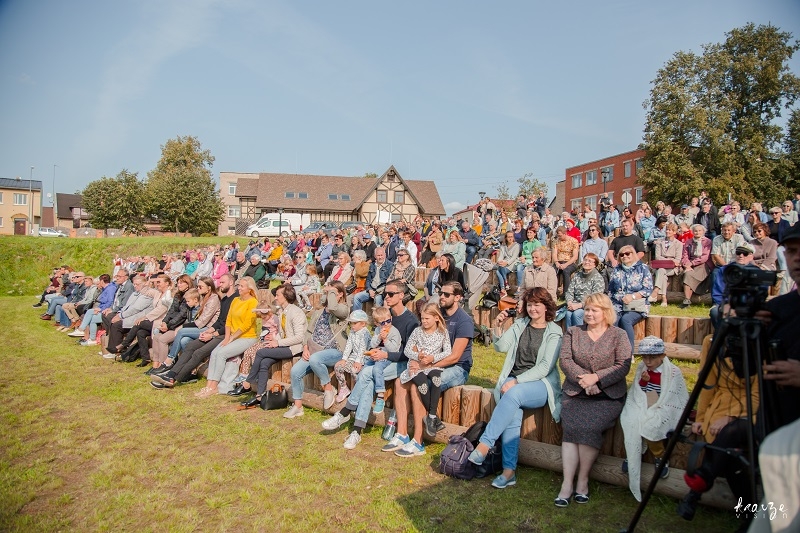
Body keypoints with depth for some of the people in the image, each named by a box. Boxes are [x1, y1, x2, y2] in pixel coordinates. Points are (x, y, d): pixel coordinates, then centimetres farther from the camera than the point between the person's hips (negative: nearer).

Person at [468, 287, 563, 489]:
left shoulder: (554, 332, 1)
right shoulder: (519, 325, 14)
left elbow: (545, 367, -7)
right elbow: (501, 347, 3)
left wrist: (517, 381, -17)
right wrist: (497, 328, -15)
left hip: (540, 384, -3)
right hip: (512, 382, 3)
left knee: (513, 394, -35)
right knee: (513, 416, -26)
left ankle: (484, 444, -35)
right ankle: (509, 470, -26)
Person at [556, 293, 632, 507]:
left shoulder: (619, 335, 7)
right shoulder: (573, 333, 13)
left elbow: (623, 366, -3)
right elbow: (565, 360, 2)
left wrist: (596, 377, -15)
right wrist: (582, 378, -14)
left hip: (608, 396, -2)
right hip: (575, 393, 2)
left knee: (589, 427, -26)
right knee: (571, 427, -24)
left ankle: (583, 479, -9)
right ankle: (567, 483, -19)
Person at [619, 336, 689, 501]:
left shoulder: (673, 372, -7)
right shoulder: (641, 368, 7)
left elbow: (678, 399, -7)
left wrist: (655, 407, -18)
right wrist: (642, 381, -9)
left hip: (663, 411, -4)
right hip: (642, 408, 4)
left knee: (648, 424, -32)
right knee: (631, 421, -26)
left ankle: (660, 457, -3)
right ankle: (632, 455, -3)